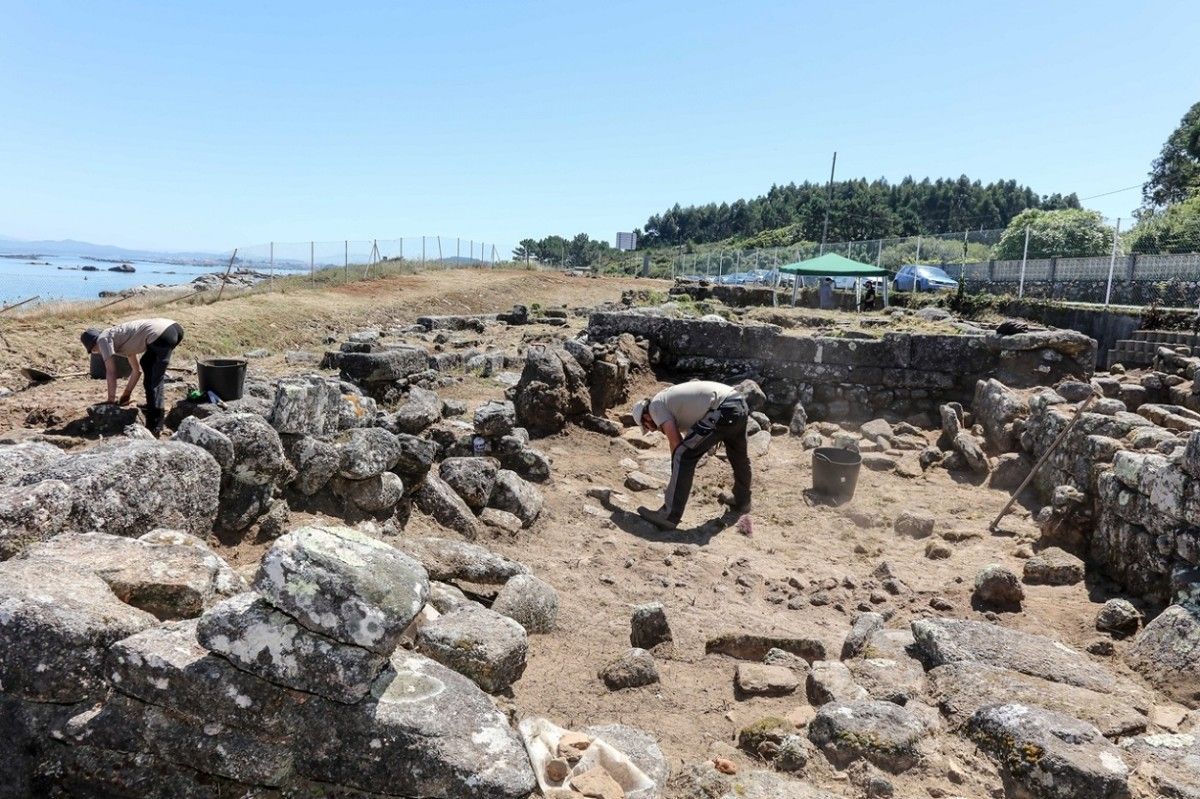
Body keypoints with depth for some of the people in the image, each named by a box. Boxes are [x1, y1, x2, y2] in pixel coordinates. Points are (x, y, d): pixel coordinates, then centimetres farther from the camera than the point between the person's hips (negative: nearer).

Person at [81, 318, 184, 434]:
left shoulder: (103, 339, 9)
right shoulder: (120, 339, 33)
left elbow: (111, 372, 5)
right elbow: (137, 370, 38)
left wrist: (111, 399, 14)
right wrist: (126, 394, 40)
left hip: (161, 335, -10)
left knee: (154, 382, -6)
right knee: (146, 363, 31)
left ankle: (154, 427, -8)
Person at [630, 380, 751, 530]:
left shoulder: (655, 406, 5)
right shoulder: (670, 399, 31)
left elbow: (675, 440, -4)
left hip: (723, 411, -10)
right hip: (740, 404, 10)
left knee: (683, 456, -4)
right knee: (739, 457, 30)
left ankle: (669, 516, -4)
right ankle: (742, 501, 52)